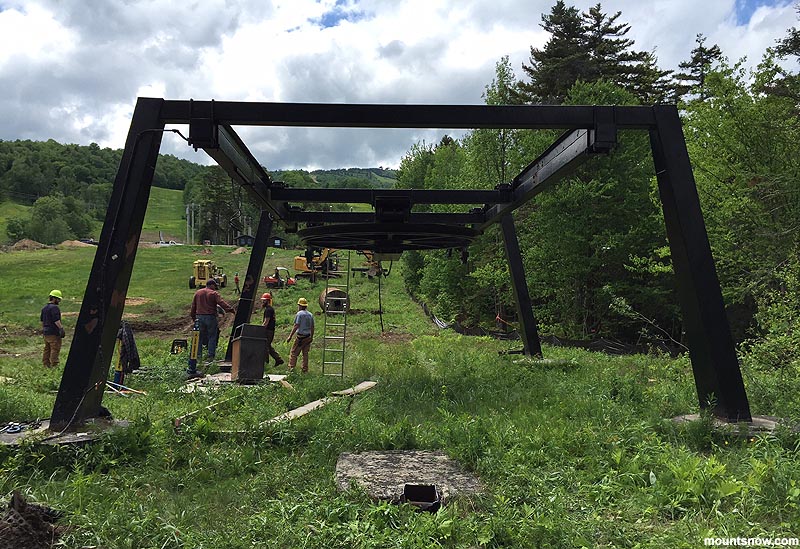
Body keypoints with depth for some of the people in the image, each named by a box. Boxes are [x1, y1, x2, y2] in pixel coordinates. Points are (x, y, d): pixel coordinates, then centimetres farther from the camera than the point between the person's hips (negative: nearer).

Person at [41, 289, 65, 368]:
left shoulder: (44, 308, 16)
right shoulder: (54, 307, -14)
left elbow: (42, 320, 23)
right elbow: (56, 320, -22)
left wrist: (43, 329, 31)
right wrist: (61, 328, -22)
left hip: (46, 331, 10)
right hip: (53, 332, -10)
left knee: (47, 348, 16)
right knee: (55, 349, -6)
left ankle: (46, 364, 21)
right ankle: (54, 365, -6)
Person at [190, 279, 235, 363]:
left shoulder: (198, 292, 12)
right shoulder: (214, 293, -5)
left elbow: (193, 306, 16)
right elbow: (222, 303, -19)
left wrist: (193, 317, 24)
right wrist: (232, 310, -24)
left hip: (199, 317, 5)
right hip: (210, 317, -5)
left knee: (200, 336, 14)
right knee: (212, 337, 3)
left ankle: (198, 354, 15)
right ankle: (210, 356, 1)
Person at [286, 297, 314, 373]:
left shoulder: (299, 314, -9)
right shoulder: (310, 315, 10)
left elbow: (296, 326, -15)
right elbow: (312, 327, 13)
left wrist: (290, 336, -13)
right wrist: (311, 337, 23)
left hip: (301, 337, -6)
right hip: (308, 337, 6)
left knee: (293, 353, 1)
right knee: (305, 354, 11)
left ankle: (291, 368, -3)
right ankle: (305, 370, 13)